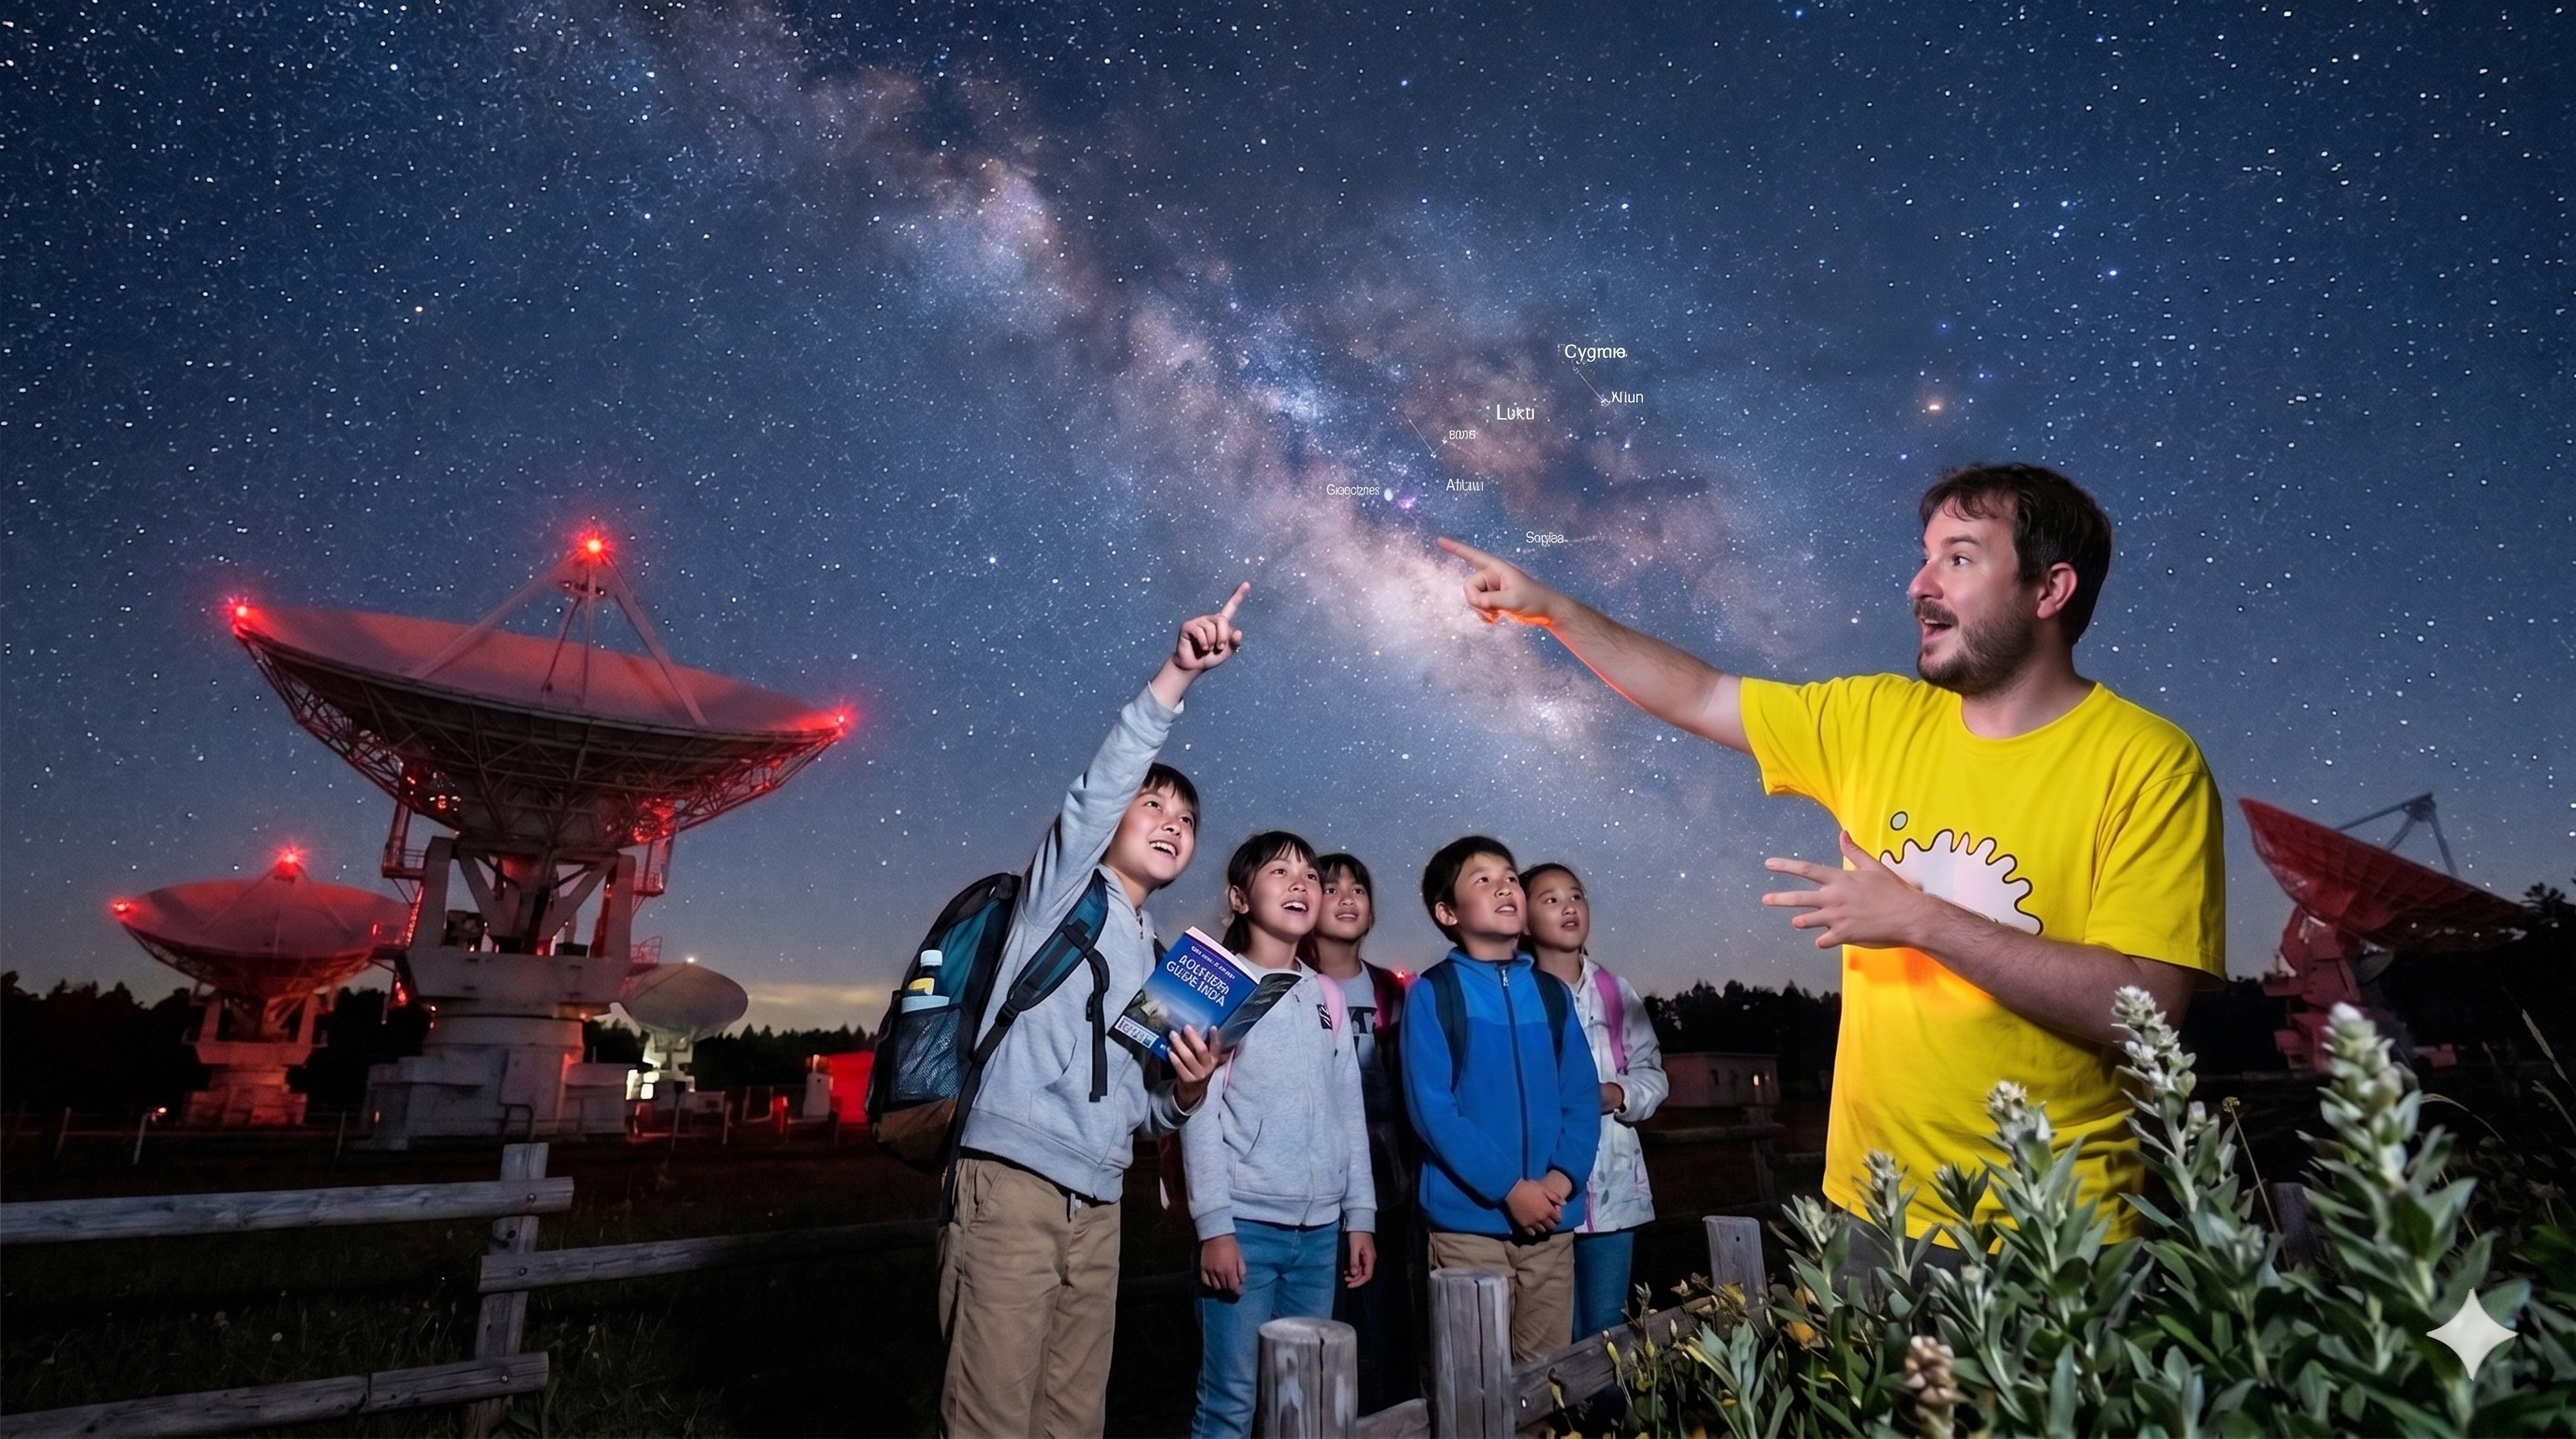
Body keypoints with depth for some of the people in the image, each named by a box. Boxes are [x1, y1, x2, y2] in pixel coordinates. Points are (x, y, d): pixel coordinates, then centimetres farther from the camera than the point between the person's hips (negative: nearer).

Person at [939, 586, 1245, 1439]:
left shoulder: (1160, 964, 22)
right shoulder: (1067, 882, 6)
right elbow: (1099, 784, -13)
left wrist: (1190, 1087, 2)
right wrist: (1177, 675, -23)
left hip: (1097, 1206, 7)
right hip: (1012, 1182, -6)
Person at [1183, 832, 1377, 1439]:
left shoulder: (1327, 997, 13)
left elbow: (1350, 1112, 14)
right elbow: (1200, 1113, -7)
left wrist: (1359, 1216, 10)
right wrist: (1214, 1225, -13)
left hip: (1321, 1229, 5)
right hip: (1245, 1223, -5)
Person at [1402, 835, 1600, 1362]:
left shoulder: (1552, 993, 10)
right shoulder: (1433, 992, -5)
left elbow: (1583, 1095, 8)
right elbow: (1432, 1108, -11)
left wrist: (1563, 1177, -8)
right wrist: (1509, 1188, -15)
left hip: (1551, 1219, 5)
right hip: (1468, 1220, -4)